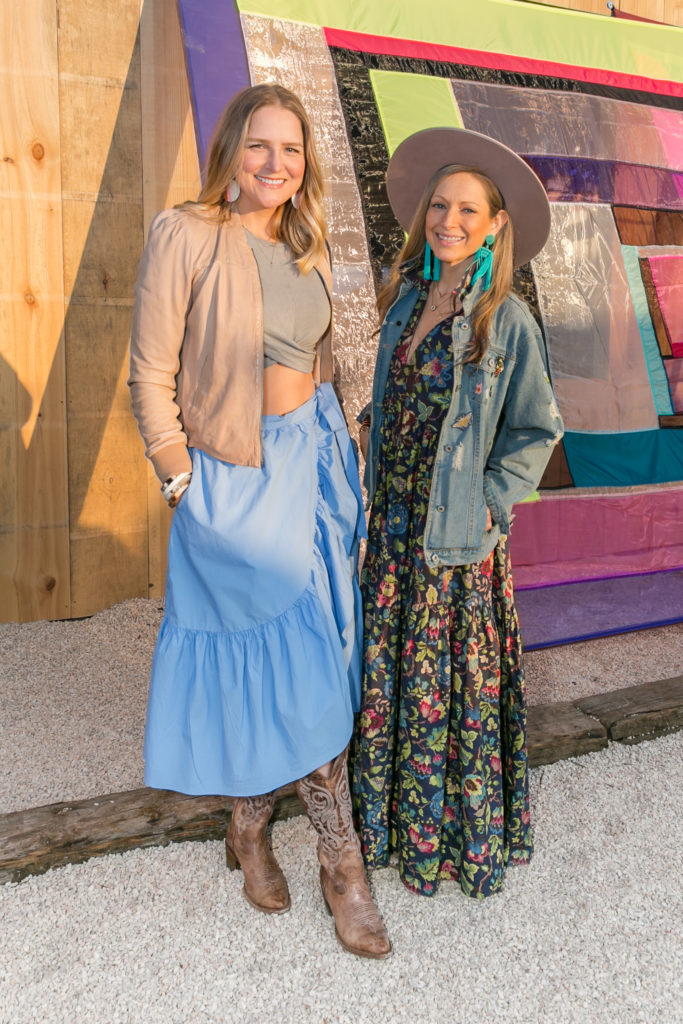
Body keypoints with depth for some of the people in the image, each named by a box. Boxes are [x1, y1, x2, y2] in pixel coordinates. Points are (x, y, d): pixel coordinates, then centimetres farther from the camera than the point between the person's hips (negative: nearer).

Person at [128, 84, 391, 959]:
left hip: (313, 459, 6)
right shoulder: (184, 237, -13)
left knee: (273, 657, 15)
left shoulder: (305, 249, 7)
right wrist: (181, 484, -12)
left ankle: (249, 828, 37)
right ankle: (341, 859, 14)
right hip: (236, 477, -6)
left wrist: (328, 450, 15)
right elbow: (150, 375, -12)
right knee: (302, 655, -3)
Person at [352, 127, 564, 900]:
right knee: (386, 674, 14)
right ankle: (389, 818, 34)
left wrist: (491, 507, -11)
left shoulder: (508, 320, -10)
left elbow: (536, 430, -4)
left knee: (452, 684, 6)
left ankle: (461, 835, 27)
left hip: (459, 531, -5)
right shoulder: (405, 296, 5)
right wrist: (366, 427, 5)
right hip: (394, 517, 5)